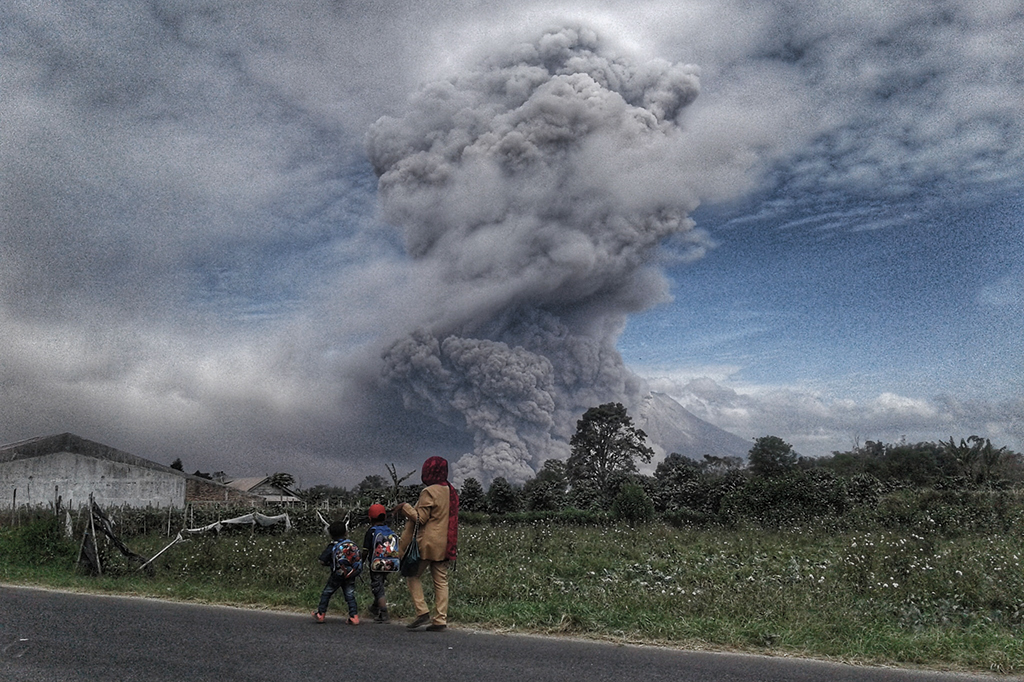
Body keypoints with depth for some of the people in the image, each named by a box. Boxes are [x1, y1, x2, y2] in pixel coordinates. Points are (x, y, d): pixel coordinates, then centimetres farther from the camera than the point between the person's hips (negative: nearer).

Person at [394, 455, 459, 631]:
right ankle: (440, 619, 6)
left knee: (413, 575, 7)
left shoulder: (429, 492, -14)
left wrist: (405, 507, -2)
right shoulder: (451, 491, 10)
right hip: (445, 545, 7)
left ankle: (422, 611, -2)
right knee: (441, 581, 7)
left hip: (428, 543, -7)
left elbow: (420, 518, -13)